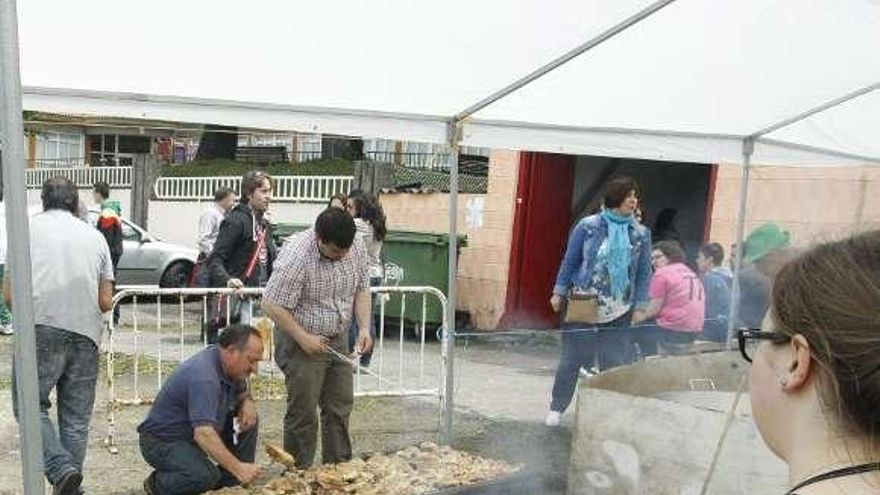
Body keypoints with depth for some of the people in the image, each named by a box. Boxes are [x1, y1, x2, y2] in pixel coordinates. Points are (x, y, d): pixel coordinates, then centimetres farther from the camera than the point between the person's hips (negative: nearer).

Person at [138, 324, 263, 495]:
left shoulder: (230, 366, -4)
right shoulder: (203, 376, -32)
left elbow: (241, 391, 18)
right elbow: (203, 434, -41)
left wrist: (247, 402, -6)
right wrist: (237, 468, -44)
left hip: (196, 432, 9)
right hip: (162, 441, -9)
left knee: (248, 419, -1)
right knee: (205, 475, -33)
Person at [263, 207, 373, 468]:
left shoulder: (357, 246, -6)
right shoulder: (297, 255, -26)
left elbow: (362, 288, 6)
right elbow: (272, 305, -23)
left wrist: (364, 327, -5)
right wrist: (303, 338, -23)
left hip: (338, 339, 6)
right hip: (302, 341, -6)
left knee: (340, 408, 12)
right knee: (303, 413, -1)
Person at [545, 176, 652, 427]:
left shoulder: (641, 234, 2)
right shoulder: (588, 226, -5)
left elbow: (644, 272, 7)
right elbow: (570, 261, 1)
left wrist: (641, 306, 3)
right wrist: (559, 293, 0)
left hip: (619, 311, 2)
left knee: (614, 364, 7)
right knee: (572, 359, 5)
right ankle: (556, 407, 21)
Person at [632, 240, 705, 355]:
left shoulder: (662, 273, -7)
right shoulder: (689, 272, 18)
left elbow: (656, 308, -9)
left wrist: (643, 316, 11)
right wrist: (646, 312, 19)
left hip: (673, 331, -8)